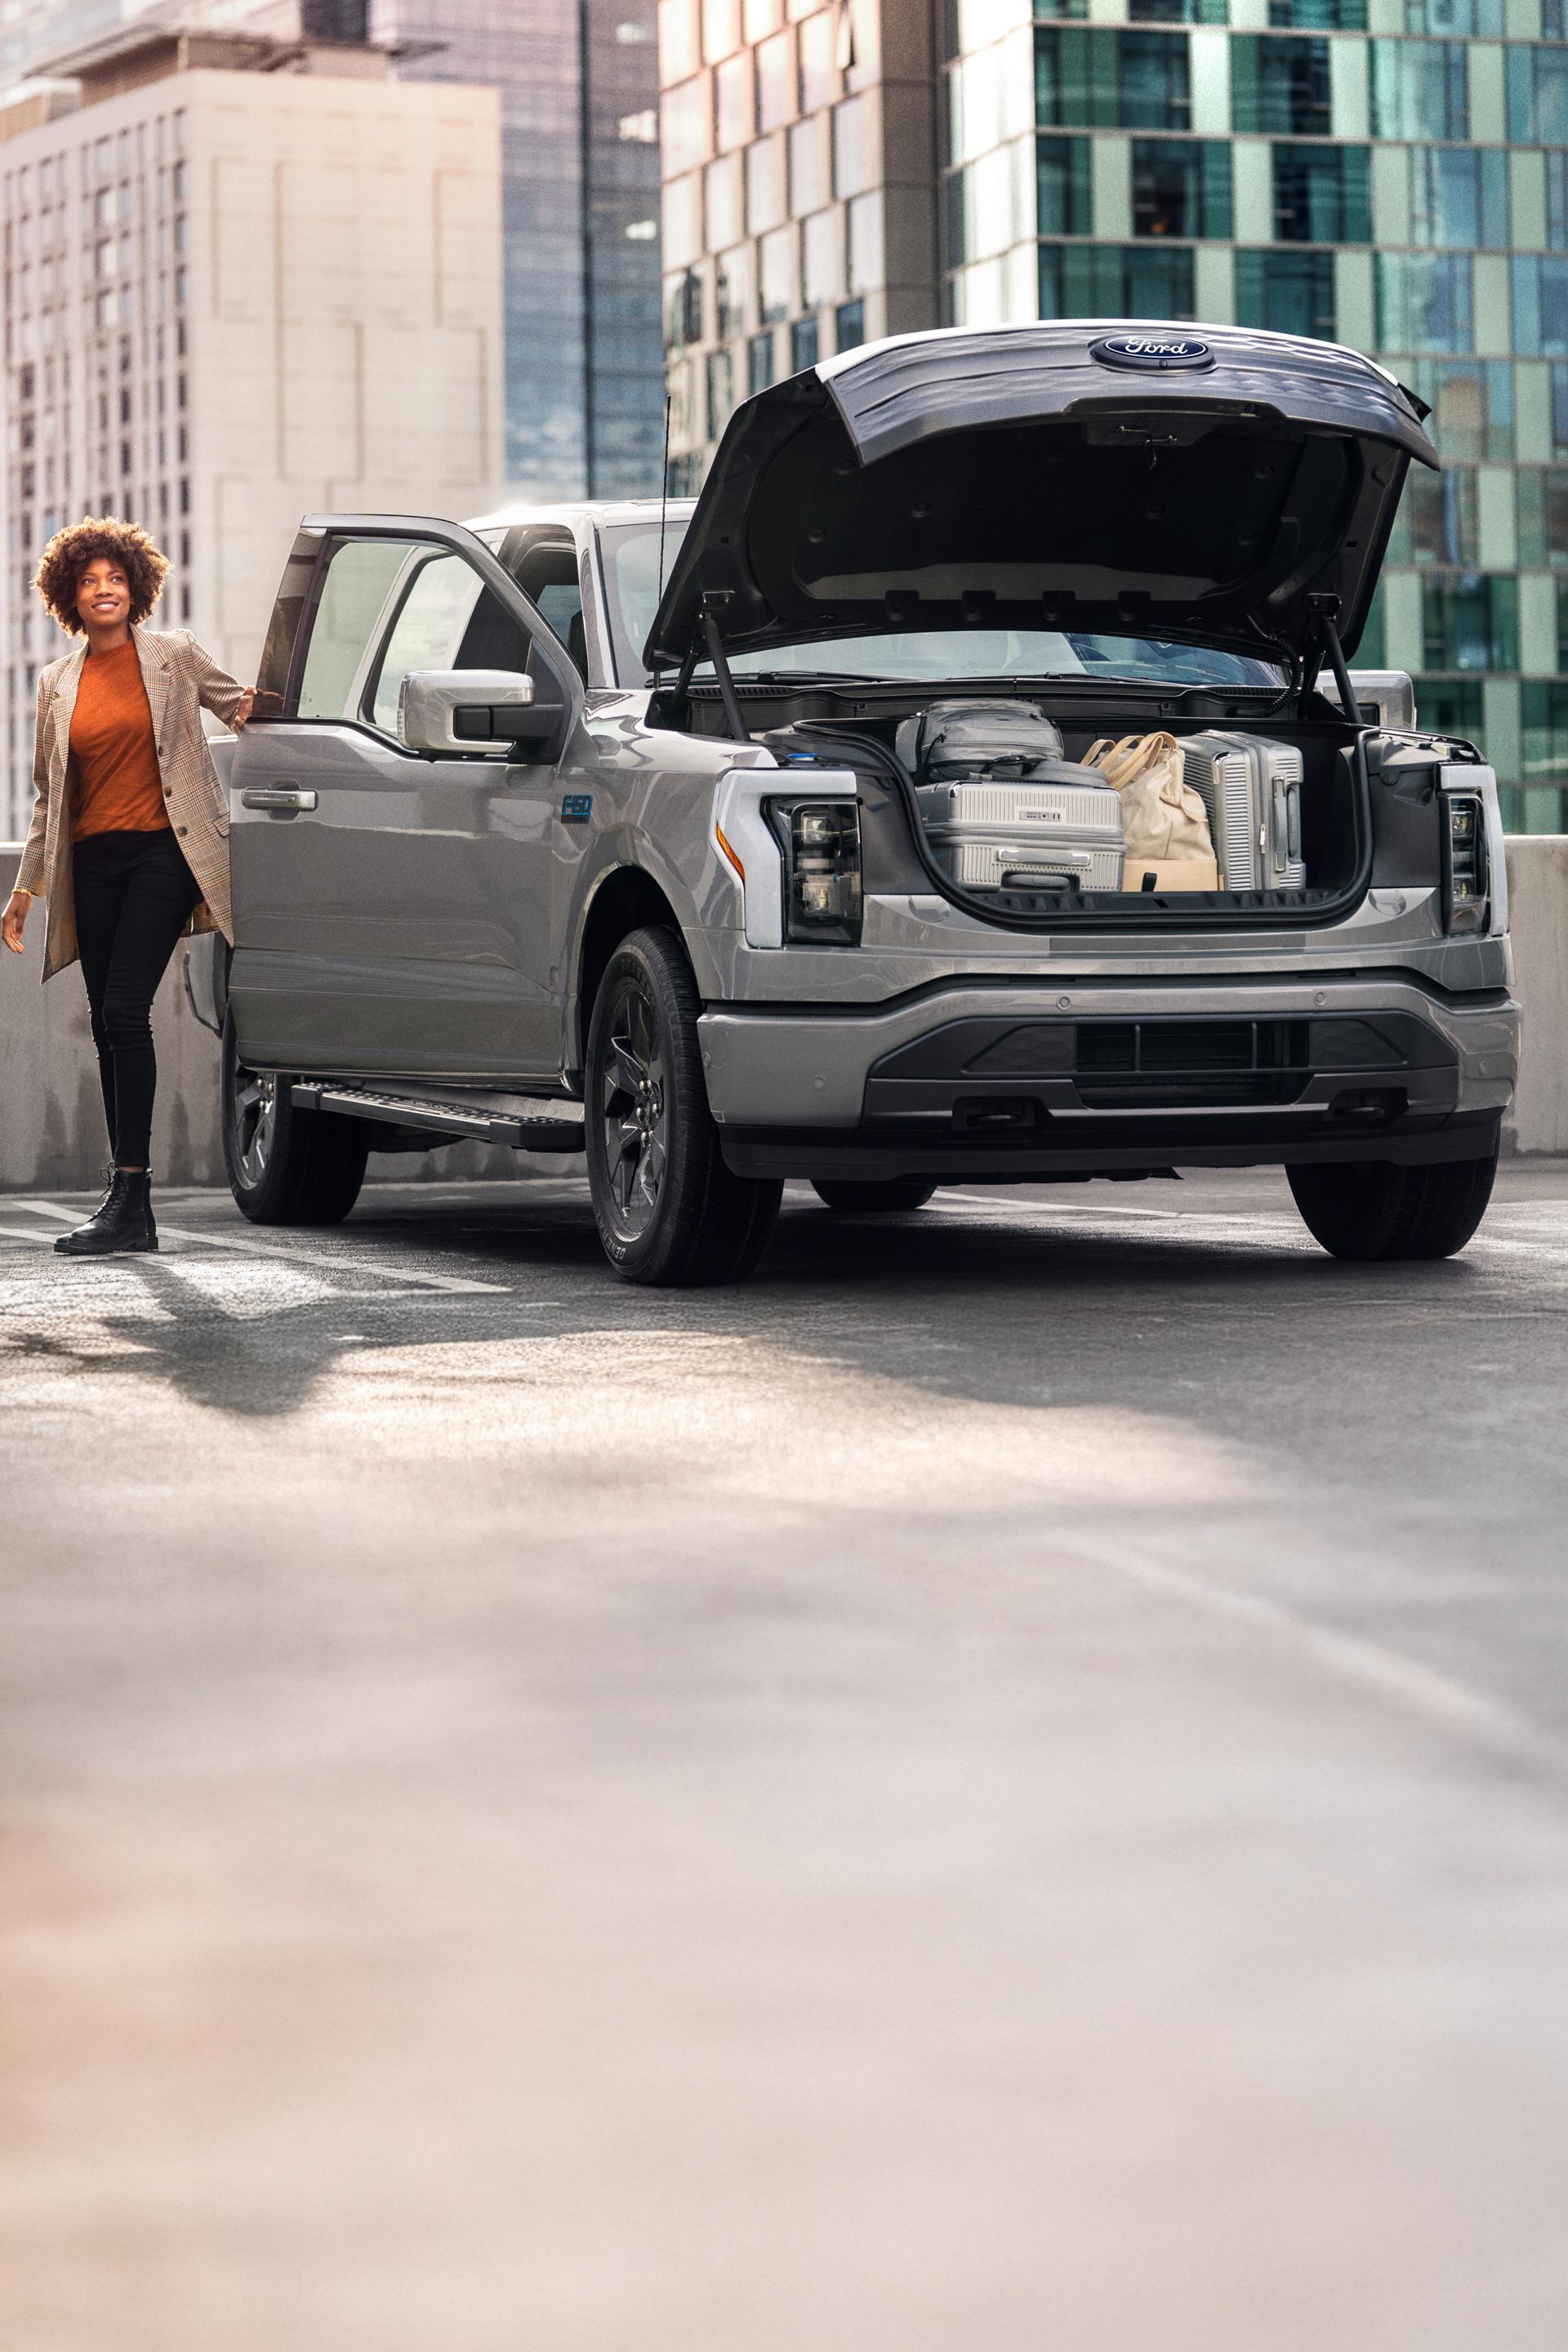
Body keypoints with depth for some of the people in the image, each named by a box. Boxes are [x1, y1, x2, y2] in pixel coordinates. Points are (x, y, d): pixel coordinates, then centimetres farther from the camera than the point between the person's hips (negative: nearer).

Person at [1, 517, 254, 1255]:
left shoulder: (174, 656, 1)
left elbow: (234, 700, 18)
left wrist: (251, 706, -4)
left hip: (162, 852, -5)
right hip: (93, 861, 5)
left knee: (124, 1011, -16)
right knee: (108, 1025, 4)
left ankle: (128, 1192, -15)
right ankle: (134, 1211, 10)